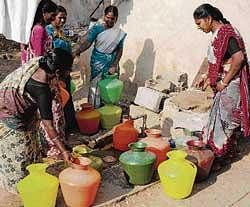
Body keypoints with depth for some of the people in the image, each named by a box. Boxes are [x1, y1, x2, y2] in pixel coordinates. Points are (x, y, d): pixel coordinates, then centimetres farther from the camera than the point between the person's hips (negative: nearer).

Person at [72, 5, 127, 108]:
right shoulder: (97, 28, -8)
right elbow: (85, 42, -18)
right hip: (98, 64, -3)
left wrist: (114, 66, -8)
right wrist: (73, 53, -32)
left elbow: (119, 50, 3)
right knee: (95, 89, -2)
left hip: (112, 65, 3)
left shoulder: (119, 33, 2)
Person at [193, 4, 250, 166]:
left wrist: (224, 82, -21)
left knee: (224, 119, -1)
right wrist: (208, 77, 13)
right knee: (222, 118, 16)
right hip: (223, 85, 10)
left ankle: (222, 156, 13)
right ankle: (228, 152, 30)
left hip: (229, 86, -10)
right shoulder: (219, 33, 12)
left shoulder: (226, 32, -18)